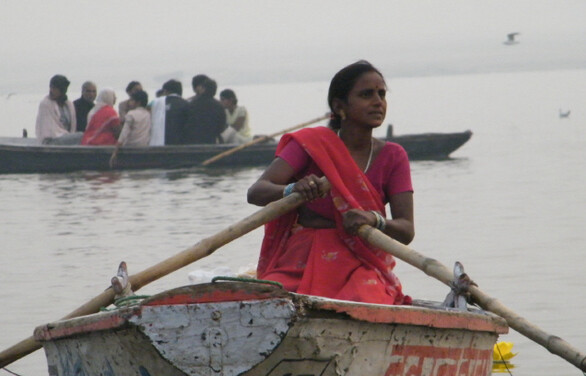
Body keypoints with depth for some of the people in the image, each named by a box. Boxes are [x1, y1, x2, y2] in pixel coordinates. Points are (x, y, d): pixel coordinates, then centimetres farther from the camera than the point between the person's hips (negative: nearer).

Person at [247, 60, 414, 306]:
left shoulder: (392, 157, 8)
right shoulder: (312, 144, 3)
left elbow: (406, 231, -2)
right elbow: (255, 193, -9)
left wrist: (375, 220, -25)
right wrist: (293, 190, -32)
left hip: (361, 265, 0)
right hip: (302, 260, 0)